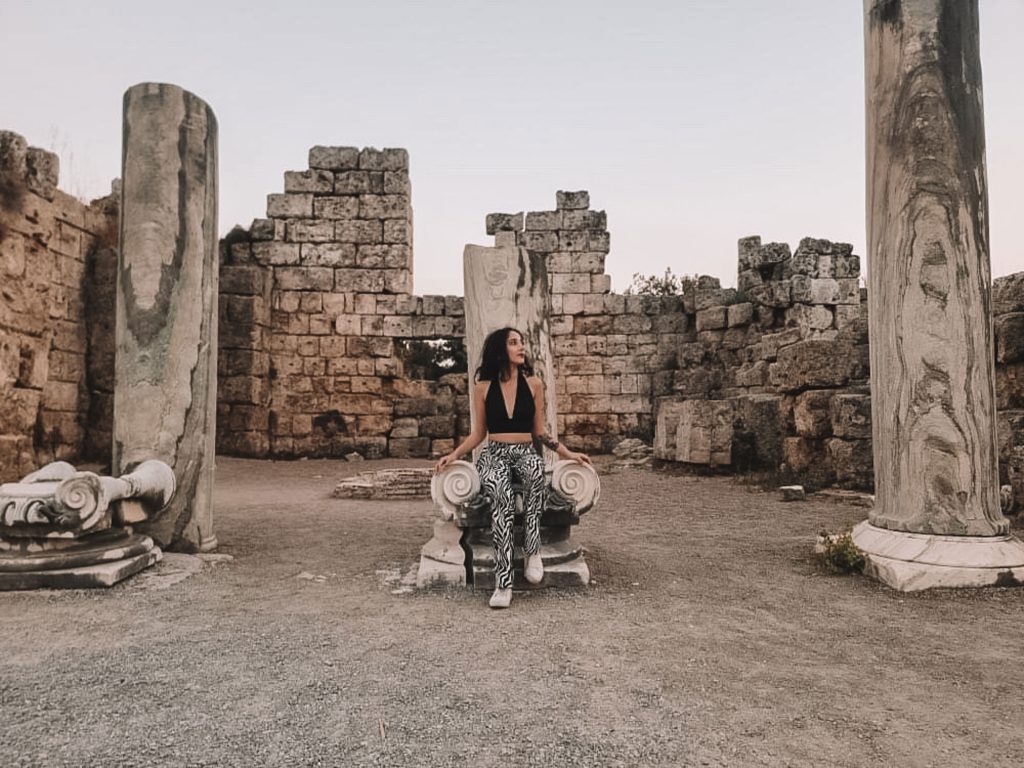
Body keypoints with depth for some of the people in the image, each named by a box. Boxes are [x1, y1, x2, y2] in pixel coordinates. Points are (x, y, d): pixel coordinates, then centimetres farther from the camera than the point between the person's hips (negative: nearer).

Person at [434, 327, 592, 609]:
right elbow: (478, 433, 11)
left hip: (525, 453, 1)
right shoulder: (483, 387, 5)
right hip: (494, 455, -1)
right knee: (502, 496, -36)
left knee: (536, 471, -39)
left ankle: (532, 550, -29)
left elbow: (540, 432, 12)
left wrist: (568, 454, 1)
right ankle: (503, 583, -35)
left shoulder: (534, 384, 7)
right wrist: (453, 455, -3)